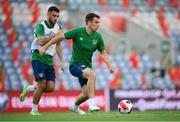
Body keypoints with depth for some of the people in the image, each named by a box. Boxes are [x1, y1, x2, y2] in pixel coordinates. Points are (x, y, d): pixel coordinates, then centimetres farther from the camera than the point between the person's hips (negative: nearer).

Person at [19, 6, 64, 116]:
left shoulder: (57, 27, 12)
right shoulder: (40, 26, -9)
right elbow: (41, 42, -24)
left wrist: (61, 61, 18)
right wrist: (55, 36, -24)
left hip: (49, 60, 6)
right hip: (38, 58, -6)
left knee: (50, 88, -4)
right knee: (42, 85, -14)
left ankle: (28, 88, 20)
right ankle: (34, 110, 3)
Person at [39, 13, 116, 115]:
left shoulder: (98, 37, -1)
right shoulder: (78, 32, -14)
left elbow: (103, 53, 6)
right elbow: (60, 37, -6)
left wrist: (110, 66, -10)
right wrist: (45, 47, -5)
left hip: (86, 67, 6)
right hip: (75, 65, -6)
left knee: (86, 94, 3)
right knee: (92, 75, -34)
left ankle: (75, 106, 37)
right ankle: (92, 104, -34)